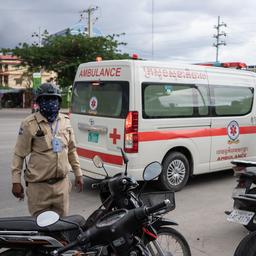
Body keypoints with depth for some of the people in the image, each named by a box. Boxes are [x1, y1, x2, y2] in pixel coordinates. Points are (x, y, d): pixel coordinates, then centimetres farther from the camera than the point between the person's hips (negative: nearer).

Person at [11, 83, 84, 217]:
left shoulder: (65, 121, 7)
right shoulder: (30, 124, -9)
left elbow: (71, 150, 16)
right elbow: (19, 154, -5)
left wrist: (78, 173, 15)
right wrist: (16, 181, -7)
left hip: (62, 184, 5)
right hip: (38, 186, -4)